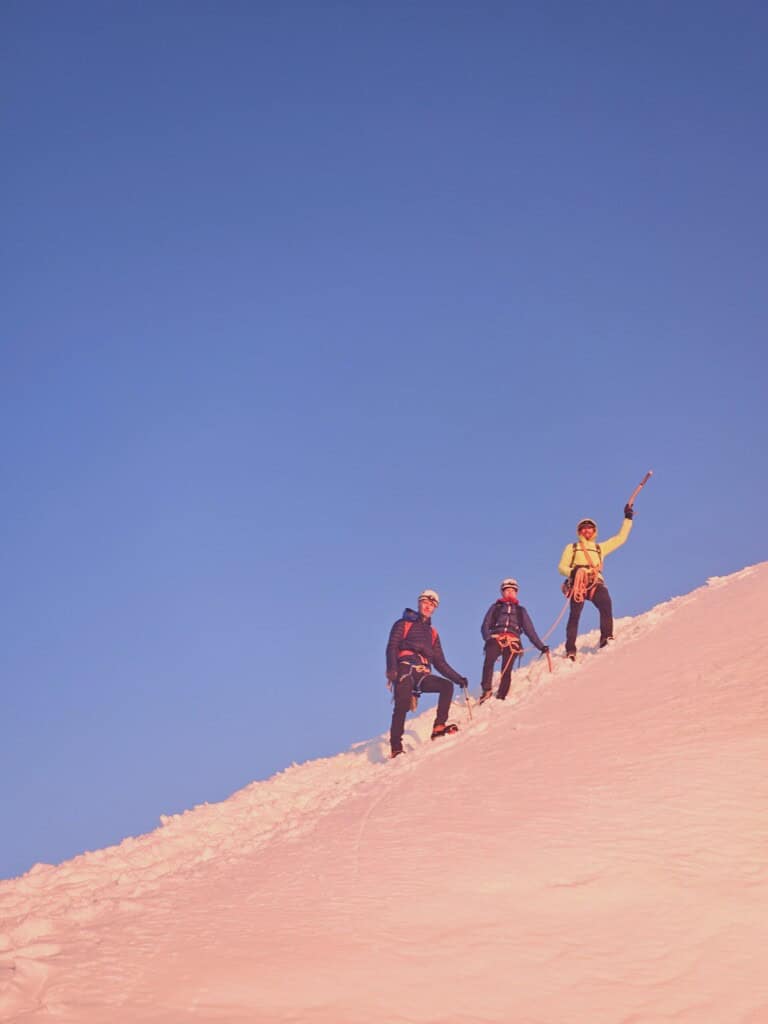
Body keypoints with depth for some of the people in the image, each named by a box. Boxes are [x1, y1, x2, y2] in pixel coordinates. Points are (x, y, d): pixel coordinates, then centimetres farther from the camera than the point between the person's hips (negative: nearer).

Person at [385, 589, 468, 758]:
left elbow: (440, 662, 26)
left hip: (423, 674, 4)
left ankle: (439, 727, -20)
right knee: (402, 706, -21)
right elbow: (392, 648, 0)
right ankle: (396, 748, -21)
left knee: (447, 686, -19)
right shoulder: (403, 624, 14)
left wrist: (458, 678, 15)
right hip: (405, 669, -4)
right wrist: (391, 670, -18)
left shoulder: (432, 633, 27)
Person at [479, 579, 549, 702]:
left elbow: (530, 630, 25)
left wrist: (541, 646, 13)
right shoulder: (496, 607, 25)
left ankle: (501, 697, -22)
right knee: (489, 662, -31)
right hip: (495, 639, -1)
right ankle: (486, 691, -35)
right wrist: (488, 638, -8)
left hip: (512, 642, 1)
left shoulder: (520, 610, 30)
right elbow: (485, 626, 14)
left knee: (506, 670, -19)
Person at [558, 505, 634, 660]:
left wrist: (628, 518, 22)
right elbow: (561, 567, 14)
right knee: (575, 614, -21)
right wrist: (572, 572, -8)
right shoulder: (571, 548, 24)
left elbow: (620, 538, 27)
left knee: (606, 603, -29)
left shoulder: (600, 548, 30)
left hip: (596, 583, 2)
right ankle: (570, 650, -25)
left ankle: (606, 638, -31)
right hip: (578, 583, -2)